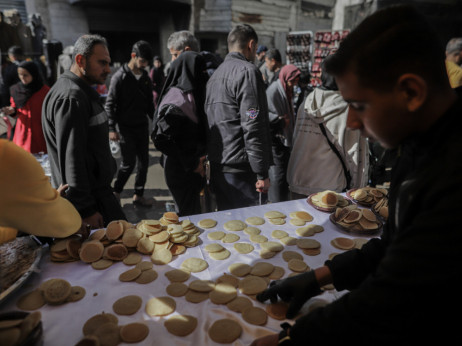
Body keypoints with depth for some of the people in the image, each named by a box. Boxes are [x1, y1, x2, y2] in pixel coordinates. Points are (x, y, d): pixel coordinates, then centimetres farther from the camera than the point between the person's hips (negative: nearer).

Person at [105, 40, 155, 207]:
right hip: (125, 128, -6)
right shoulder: (120, 77, -8)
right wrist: (112, 128, -14)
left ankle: (138, 195, 18)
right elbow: (110, 104, -8)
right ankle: (116, 192, 17)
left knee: (143, 162, 6)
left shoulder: (146, 78, 11)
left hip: (142, 127, 6)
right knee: (129, 162, -6)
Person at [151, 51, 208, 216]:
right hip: (181, 171, -8)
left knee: (193, 212, 18)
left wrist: (198, 158, 4)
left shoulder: (191, 95, 10)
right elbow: (162, 139, -24)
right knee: (189, 215, 2)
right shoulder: (176, 102, -19)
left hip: (193, 169, 9)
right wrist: (191, 164, -18)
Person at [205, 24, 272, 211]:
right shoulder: (247, 71, -10)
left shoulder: (215, 75, 18)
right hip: (240, 170, -9)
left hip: (216, 167, 9)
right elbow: (253, 126, -18)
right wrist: (261, 173, -16)